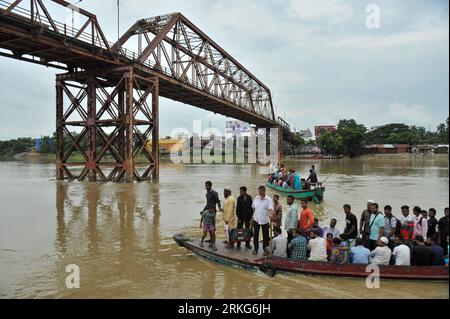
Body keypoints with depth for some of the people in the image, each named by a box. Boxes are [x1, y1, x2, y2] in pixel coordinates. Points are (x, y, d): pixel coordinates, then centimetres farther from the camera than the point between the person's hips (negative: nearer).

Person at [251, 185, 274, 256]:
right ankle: (255, 248, 23)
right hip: (256, 220, 4)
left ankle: (265, 249, 18)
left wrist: (270, 214, -44)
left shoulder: (268, 199, -10)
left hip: (264, 220, -3)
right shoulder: (256, 198, 4)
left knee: (265, 235, 5)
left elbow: (271, 208, -23)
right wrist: (252, 218, 10)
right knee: (255, 235, 10)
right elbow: (254, 208, 11)